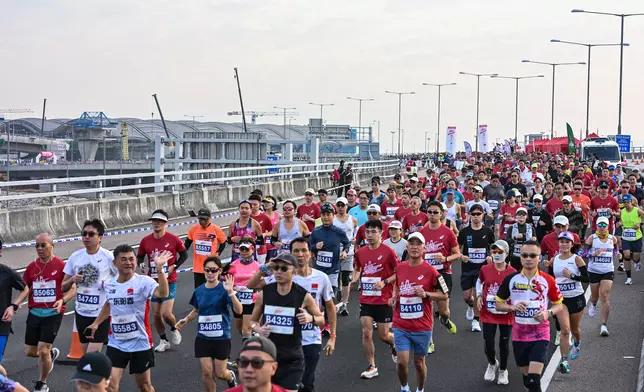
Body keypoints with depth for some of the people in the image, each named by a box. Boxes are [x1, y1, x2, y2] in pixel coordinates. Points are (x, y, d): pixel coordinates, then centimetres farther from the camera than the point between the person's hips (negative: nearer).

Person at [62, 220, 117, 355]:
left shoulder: (109, 257, -10)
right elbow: (63, 287, 10)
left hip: (101, 313, -5)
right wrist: (72, 280, -11)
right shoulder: (75, 257, 3)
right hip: (81, 313, 5)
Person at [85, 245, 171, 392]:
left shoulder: (143, 282, -17)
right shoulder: (108, 285, 0)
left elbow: (163, 293, -38)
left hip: (140, 344, -3)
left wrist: (159, 269, -47)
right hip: (116, 344, 3)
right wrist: (96, 323, 25)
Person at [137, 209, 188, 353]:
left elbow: (184, 255, 3)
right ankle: (163, 341, 27)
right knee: (156, 314, 8)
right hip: (153, 282, 4)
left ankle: (174, 329, 20)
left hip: (169, 282, -4)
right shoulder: (145, 241, 0)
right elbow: (140, 257, 12)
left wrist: (173, 267, -9)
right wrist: (141, 264, -10)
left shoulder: (173, 239, -8)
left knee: (166, 313, -13)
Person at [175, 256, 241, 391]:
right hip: (203, 338, 3)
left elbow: (239, 311, -22)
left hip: (221, 338, -3)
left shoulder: (224, 289, -11)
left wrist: (231, 292, -34)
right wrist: (186, 319, 4)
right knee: (206, 372, 0)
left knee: (219, 373, 7)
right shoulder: (199, 291, 2)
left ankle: (231, 377, 41)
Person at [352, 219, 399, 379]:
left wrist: (385, 282, -20)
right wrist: (355, 279, 0)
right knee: (366, 333, -4)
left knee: (383, 335, 5)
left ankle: (395, 344, 41)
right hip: (366, 299, 4)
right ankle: (371, 367, 8)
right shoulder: (360, 252, 2)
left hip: (384, 300, -3)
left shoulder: (388, 251, -12)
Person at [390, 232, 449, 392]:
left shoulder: (430, 271, -9)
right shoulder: (399, 267, 2)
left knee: (419, 362, 11)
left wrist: (426, 294, -17)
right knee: (402, 361, -7)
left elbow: (444, 295, -3)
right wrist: (394, 297, 4)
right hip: (401, 325, 2)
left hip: (422, 326, -2)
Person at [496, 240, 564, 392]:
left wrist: (548, 313, -14)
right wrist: (512, 307, -13)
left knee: (534, 379, -13)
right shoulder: (510, 279, -2)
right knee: (526, 375, 15)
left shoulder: (547, 280, -5)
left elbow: (559, 305, 7)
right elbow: (499, 304, 7)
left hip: (540, 334, -2)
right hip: (519, 334, 2)